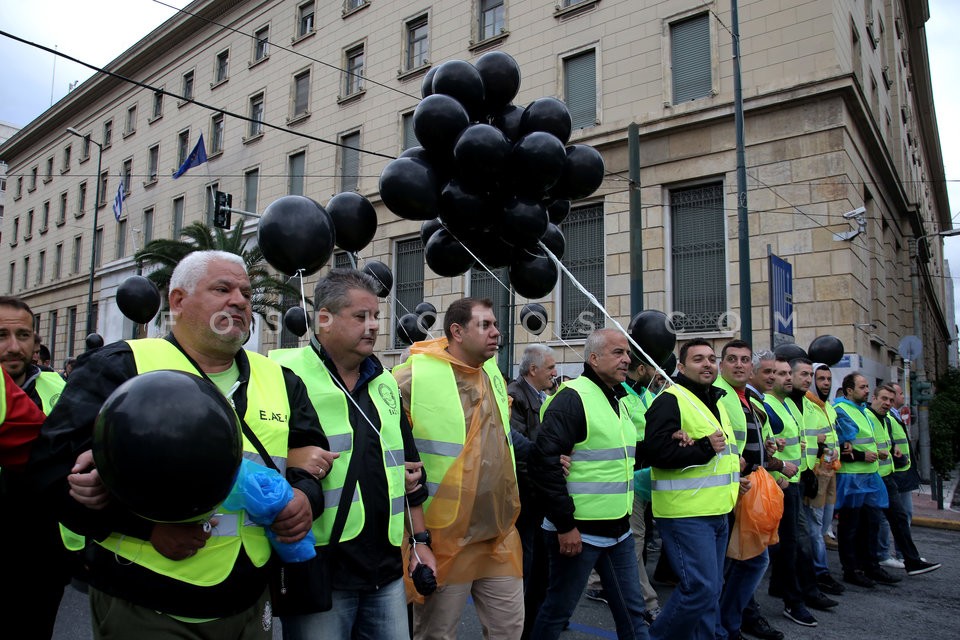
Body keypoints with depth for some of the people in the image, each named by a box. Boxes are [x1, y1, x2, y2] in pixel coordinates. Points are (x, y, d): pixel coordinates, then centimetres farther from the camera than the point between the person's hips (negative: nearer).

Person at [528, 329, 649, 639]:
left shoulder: (618, 399, 12)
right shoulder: (573, 397, -15)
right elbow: (544, 462, -22)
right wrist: (565, 524, -20)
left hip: (619, 530, 8)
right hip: (578, 531, -8)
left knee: (632, 611, 14)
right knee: (557, 611, 7)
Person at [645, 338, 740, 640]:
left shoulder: (716, 402, 18)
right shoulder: (670, 400, -12)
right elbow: (656, 451, -23)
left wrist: (736, 465, 18)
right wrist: (703, 449, -23)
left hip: (717, 512, 9)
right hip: (686, 513, -9)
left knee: (711, 589, 14)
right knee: (700, 587, -10)